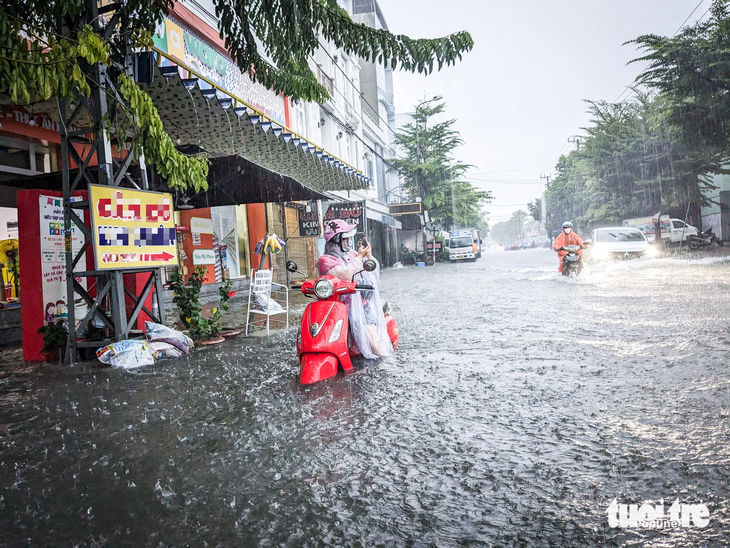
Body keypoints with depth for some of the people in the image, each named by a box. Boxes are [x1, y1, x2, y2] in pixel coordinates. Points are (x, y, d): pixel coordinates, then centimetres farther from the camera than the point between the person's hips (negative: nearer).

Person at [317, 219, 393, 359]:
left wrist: (368, 254, 2)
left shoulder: (352, 254, 17)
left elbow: (373, 272, 18)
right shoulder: (325, 260, -3)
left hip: (364, 302, 6)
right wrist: (360, 257, -13)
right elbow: (345, 275, -20)